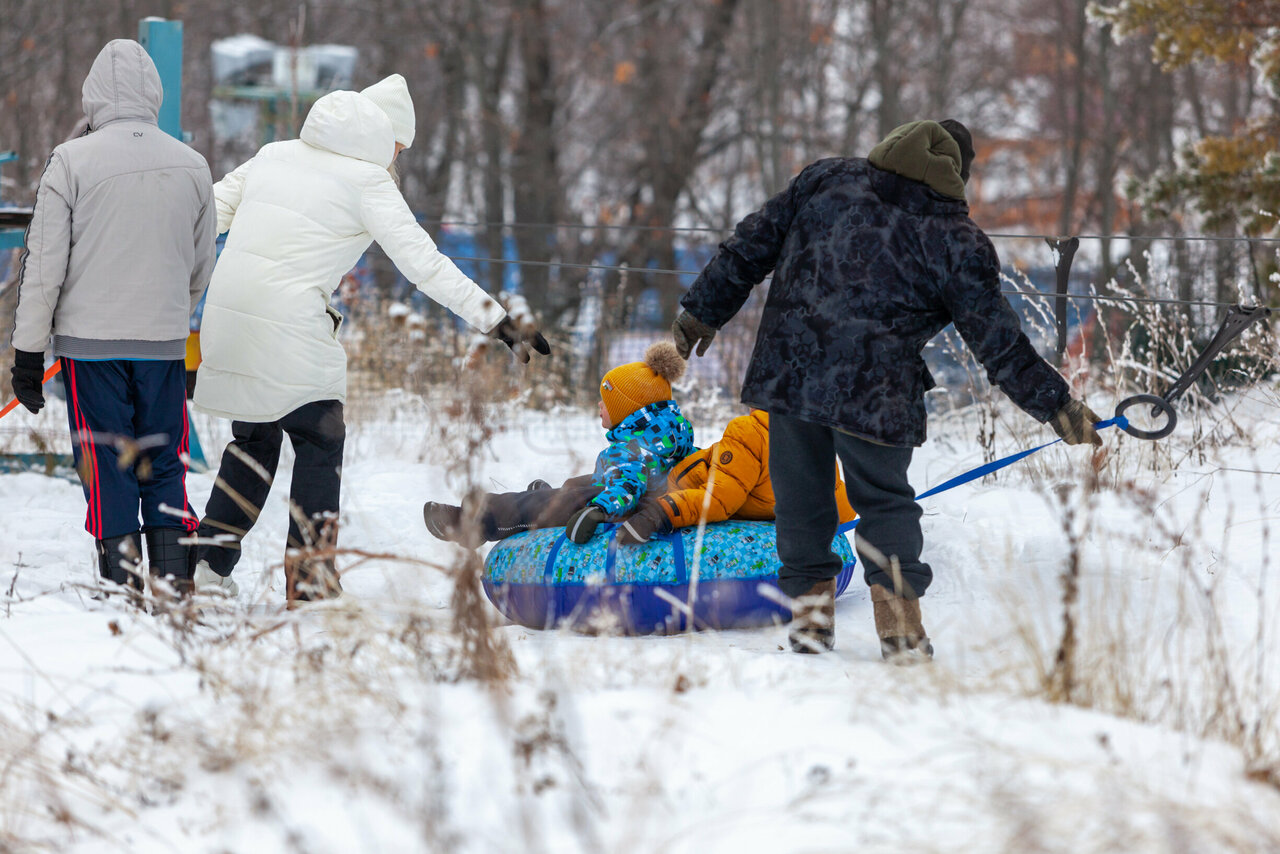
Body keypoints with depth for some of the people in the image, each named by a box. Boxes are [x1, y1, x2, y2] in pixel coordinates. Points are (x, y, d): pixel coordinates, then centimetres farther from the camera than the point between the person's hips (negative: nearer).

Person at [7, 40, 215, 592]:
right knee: (164, 468, 11)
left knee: (106, 470, 3)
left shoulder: (72, 161, -8)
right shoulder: (192, 166, 3)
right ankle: (174, 581, 6)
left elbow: (44, 266, -7)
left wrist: (28, 353, -1)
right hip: (165, 341, 3)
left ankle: (121, 579, 1)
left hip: (90, 340, -3)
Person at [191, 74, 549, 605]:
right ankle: (309, 577, 5)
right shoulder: (367, 181, -2)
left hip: (224, 320, 6)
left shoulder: (274, 156, 16)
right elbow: (422, 263, -9)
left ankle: (208, 565, 18)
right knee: (319, 442, 9)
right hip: (288, 329, -6)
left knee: (252, 441, 21)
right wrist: (495, 321, -8)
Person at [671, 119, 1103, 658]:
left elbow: (753, 245, 15)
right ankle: (900, 629, 6)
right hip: (874, 392, -2)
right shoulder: (956, 242, 3)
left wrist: (703, 309, 24)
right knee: (885, 502, 11)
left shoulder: (825, 179, 12)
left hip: (788, 367, 2)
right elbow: (999, 344, 3)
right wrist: (1058, 407, 10)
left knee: (800, 497, 15)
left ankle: (809, 608, 19)